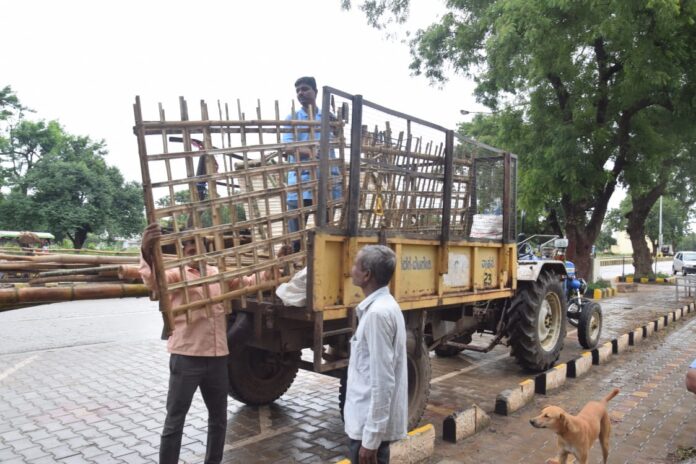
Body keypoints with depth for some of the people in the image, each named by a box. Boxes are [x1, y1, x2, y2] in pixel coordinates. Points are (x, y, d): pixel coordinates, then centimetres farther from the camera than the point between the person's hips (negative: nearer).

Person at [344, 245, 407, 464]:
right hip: (371, 418, 9)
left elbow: (382, 381, -24)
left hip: (371, 424, -9)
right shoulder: (383, 305, 7)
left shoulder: (377, 313, -24)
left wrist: (371, 437, -20)